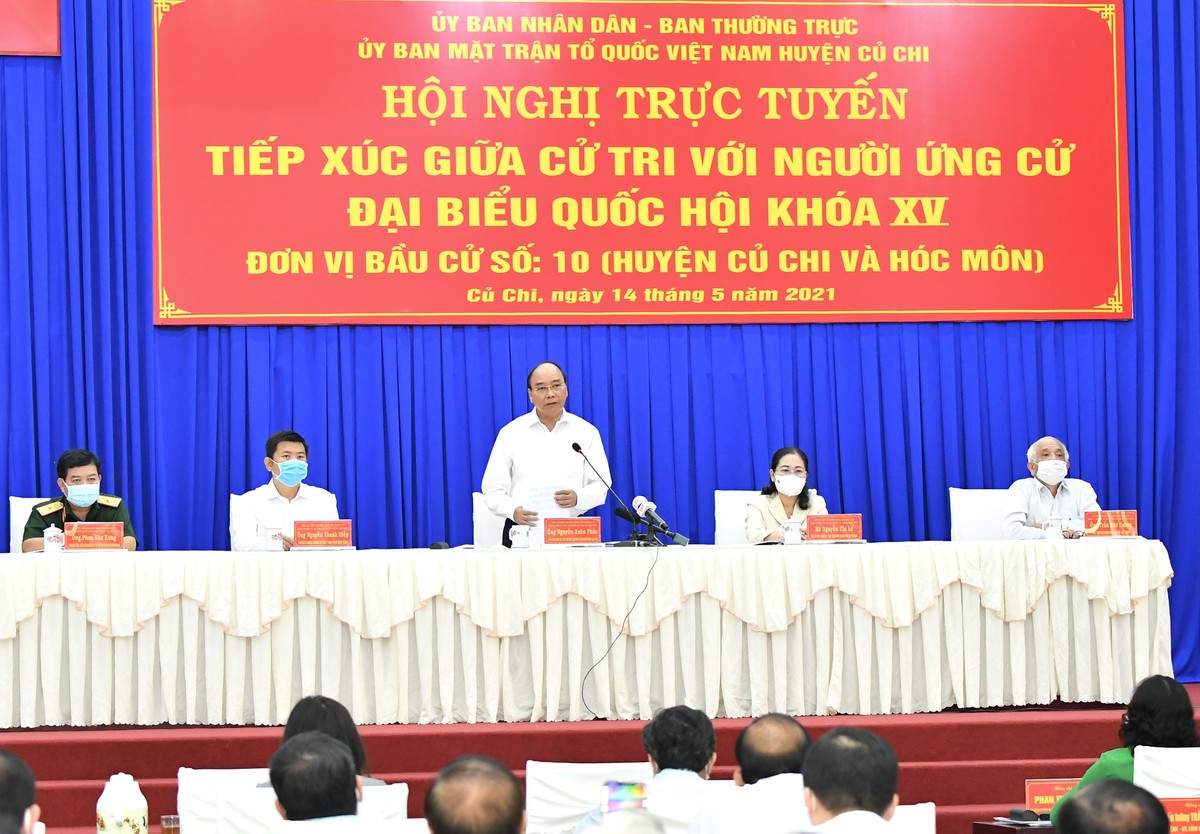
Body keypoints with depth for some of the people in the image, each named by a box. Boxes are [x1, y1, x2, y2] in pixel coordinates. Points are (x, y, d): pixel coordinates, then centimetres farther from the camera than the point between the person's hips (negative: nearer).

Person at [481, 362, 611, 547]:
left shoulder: (586, 432, 11)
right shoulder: (511, 433, 9)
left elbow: (600, 486, 10)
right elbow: (493, 489, 6)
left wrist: (578, 498, -12)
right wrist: (513, 511, -14)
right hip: (521, 532, 0)